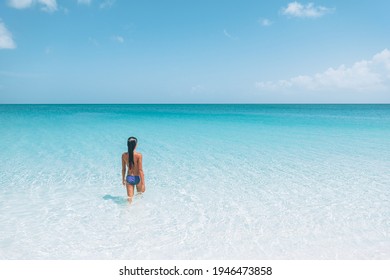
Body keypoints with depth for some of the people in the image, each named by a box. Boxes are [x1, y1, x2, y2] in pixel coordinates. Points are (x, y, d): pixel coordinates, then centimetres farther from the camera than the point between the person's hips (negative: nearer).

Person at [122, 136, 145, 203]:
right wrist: (143, 183, -12)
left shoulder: (124, 155, -6)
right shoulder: (139, 155, -18)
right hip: (137, 178, -2)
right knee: (139, 194, 27)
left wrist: (123, 179, 19)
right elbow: (140, 170, -17)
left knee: (130, 198, 8)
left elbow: (123, 169, 4)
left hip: (129, 178, 3)